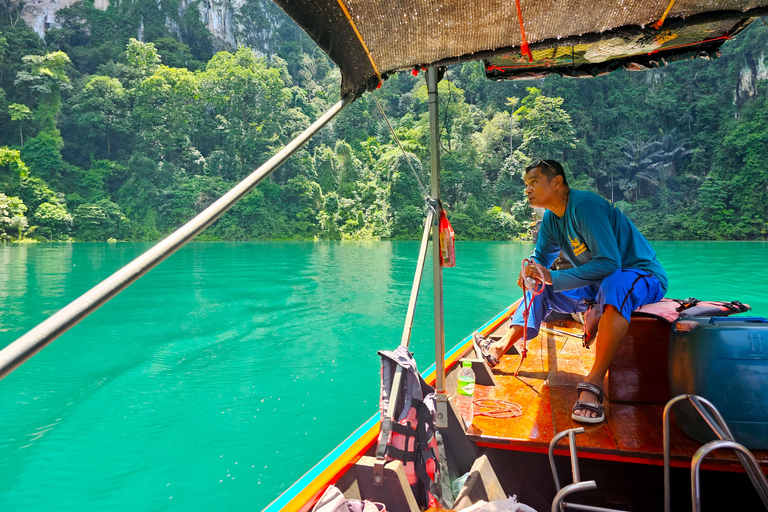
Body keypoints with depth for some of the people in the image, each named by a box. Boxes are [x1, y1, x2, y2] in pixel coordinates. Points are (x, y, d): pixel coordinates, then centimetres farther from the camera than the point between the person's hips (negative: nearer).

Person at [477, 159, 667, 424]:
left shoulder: (585, 205, -25)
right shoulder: (551, 219, 3)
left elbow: (609, 262, -32)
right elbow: (540, 257, 11)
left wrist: (553, 278, -34)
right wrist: (531, 273, -14)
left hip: (645, 278, -8)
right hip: (598, 284, 9)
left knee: (613, 285, -41)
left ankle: (594, 383, -40)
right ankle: (501, 348, -1)